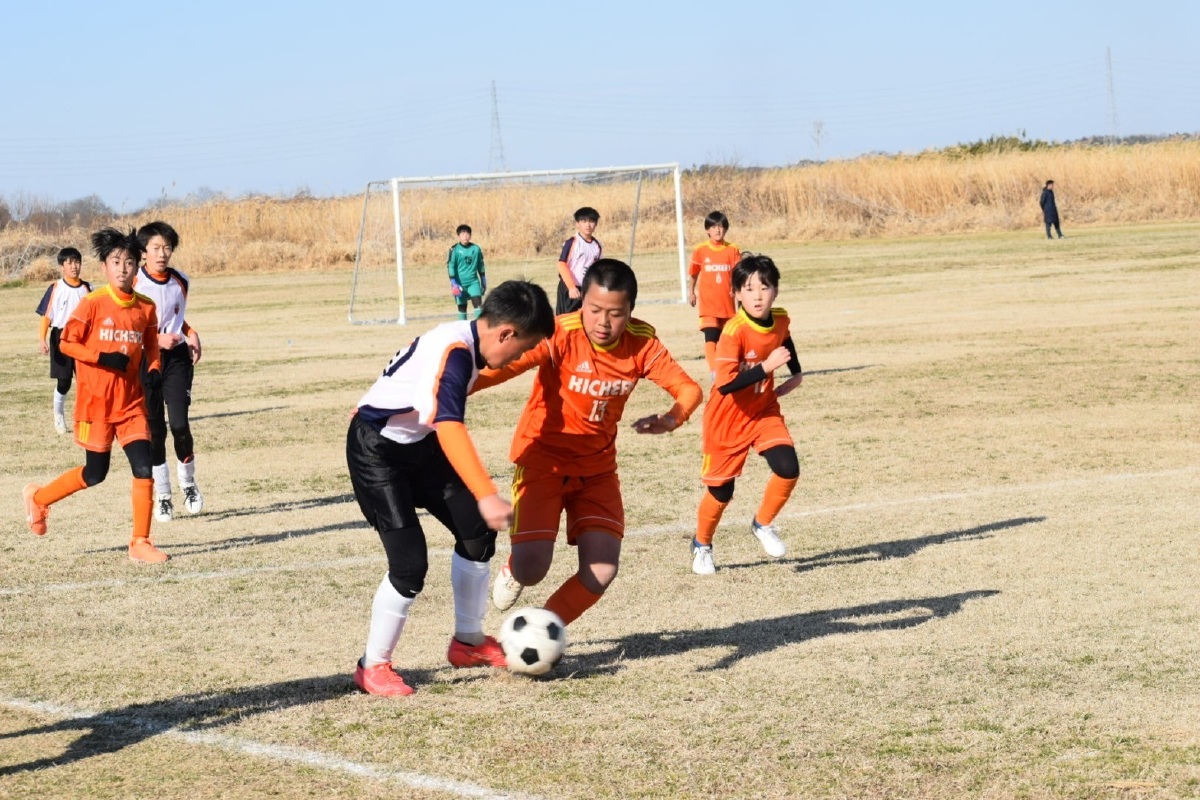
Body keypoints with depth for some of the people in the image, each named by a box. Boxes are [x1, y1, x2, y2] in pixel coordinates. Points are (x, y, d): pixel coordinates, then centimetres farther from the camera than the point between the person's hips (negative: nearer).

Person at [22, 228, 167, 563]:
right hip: (96, 401, -4)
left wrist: (153, 369, -3)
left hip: (131, 402, 4)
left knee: (144, 467, -9)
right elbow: (66, 343, -9)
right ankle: (38, 498, 32)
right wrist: (103, 358, -21)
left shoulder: (146, 308, 3)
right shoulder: (93, 304, -10)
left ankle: (141, 542, 0)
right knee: (95, 473, 6)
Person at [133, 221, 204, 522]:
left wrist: (192, 335, 5)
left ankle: (188, 482, 13)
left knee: (179, 423, -11)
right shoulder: (134, 285, -9)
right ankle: (162, 497, 13)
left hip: (177, 357, 2)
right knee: (155, 429, 1)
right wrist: (158, 339, -18)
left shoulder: (181, 282, 6)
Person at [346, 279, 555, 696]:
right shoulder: (453, 352, -30)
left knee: (477, 531, 9)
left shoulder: (467, 340, -1)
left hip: (418, 443, 10)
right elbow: (450, 428, -42)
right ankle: (373, 667, 1)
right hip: (375, 448, -10)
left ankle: (468, 642, 26)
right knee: (409, 562, -16)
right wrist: (487, 496, -50)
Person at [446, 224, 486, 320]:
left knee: (478, 303, -13)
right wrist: (453, 283, -15)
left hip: (473, 282, 2)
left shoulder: (476, 249, 2)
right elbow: (450, 266, -8)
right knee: (462, 307, 5)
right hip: (460, 282, -2)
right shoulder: (454, 249, -6)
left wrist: (483, 281, 17)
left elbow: (480, 265, 13)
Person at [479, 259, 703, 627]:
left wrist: (671, 420, -28)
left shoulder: (642, 342, -11)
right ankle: (513, 570, 22)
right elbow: (503, 365, -36)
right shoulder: (561, 335, -24)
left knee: (601, 572, -9)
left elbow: (689, 388, -5)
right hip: (544, 459, -4)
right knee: (531, 568, -18)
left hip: (597, 467, 4)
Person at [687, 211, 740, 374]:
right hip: (707, 302, -2)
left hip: (727, 302, 2)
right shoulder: (701, 250, -1)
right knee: (711, 337, -16)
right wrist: (691, 292, 19)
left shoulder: (733, 250, 0)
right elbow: (694, 274, 13)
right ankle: (714, 371, -24)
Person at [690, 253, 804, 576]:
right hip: (728, 419, -5)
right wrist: (767, 366, -37)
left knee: (788, 468, -16)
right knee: (720, 490, 5)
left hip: (764, 411, 5)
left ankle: (763, 524, 11)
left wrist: (794, 373, 10)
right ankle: (702, 546, 32)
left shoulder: (780, 322, -8)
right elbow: (725, 384, -34)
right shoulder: (734, 331, -27)